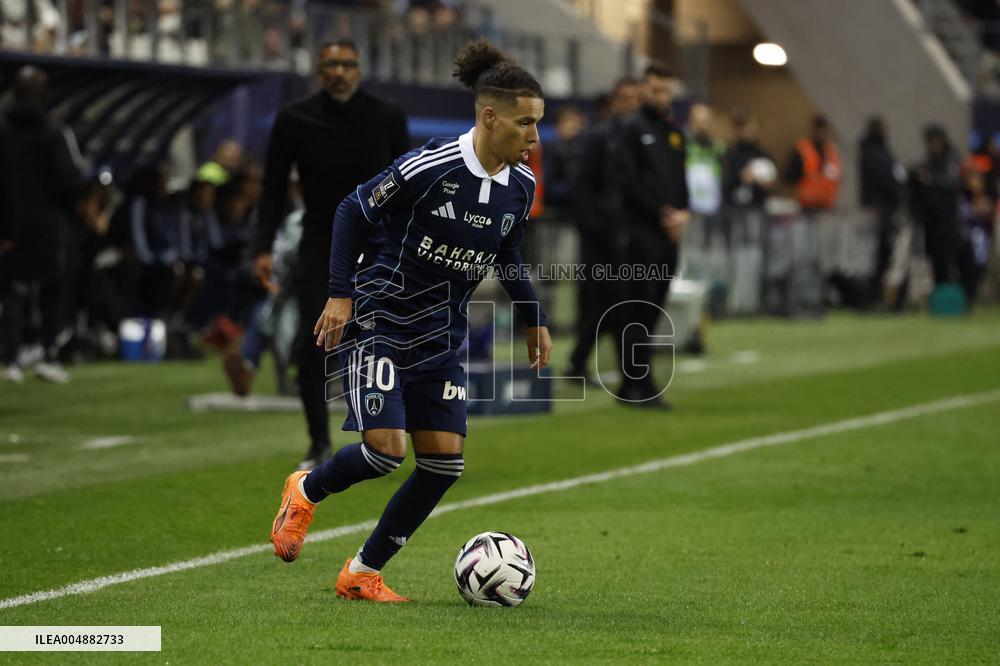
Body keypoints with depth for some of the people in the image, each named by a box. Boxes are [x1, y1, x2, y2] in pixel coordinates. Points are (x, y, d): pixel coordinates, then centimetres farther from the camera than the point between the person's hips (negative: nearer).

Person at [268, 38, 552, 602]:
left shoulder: (521, 186, 0)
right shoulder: (430, 166, -19)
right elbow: (354, 211, -8)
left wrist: (536, 321, 17)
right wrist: (340, 293, -12)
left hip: (442, 339, 7)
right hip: (381, 324, -7)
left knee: (445, 461, -3)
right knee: (386, 448, -18)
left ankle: (363, 573, 11)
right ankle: (306, 492, 15)